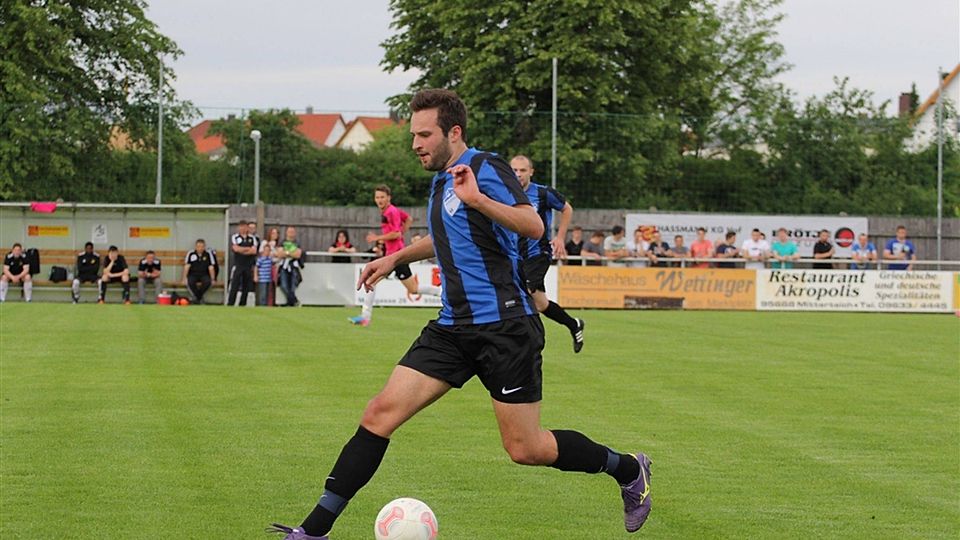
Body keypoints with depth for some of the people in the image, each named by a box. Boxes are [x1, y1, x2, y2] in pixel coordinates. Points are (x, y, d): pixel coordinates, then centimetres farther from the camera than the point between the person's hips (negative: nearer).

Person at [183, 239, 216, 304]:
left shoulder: (208, 254, -1)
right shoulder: (191, 254, -3)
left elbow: (211, 268, 0)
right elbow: (187, 267, -4)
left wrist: (213, 279, -11)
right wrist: (184, 278, -16)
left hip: (204, 275, 0)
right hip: (193, 275, 0)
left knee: (208, 281, -34)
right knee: (190, 282, -35)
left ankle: (197, 297, -18)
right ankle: (200, 298, -19)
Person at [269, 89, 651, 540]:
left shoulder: (485, 168, -10)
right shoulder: (441, 182, 16)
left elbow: (533, 227, -24)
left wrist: (477, 199, -35)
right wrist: (395, 258, 34)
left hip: (504, 326, -8)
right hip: (454, 327, 8)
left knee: (525, 449, -3)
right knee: (381, 413, -5)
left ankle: (628, 470, 21)